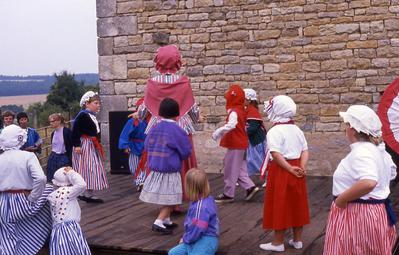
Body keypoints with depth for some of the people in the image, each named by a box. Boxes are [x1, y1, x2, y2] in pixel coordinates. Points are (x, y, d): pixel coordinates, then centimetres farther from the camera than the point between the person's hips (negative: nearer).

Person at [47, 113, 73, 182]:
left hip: (63, 158, -6)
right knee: (52, 180, 4)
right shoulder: (53, 133, 10)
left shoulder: (67, 132, -10)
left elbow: (71, 147, -10)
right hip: (53, 158, 6)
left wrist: (70, 161, -14)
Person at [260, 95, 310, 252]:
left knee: (280, 206, 2)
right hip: (297, 171, 7)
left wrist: (290, 169, -19)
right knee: (296, 205, 14)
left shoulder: (274, 131, -14)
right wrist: (302, 167, -8)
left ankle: (278, 242, 10)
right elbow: (305, 151, 3)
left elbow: (276, 155, -23)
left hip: (281, 171, -7)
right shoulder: (297, 130, 9)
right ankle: (297, 240, 22)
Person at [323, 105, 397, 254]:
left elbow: (368, 183, -38)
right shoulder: (378, 150, 10)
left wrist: (341, 199, -27)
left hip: (357, 215, -10)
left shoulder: (361, 152, -22)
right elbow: (391, 173, 26)